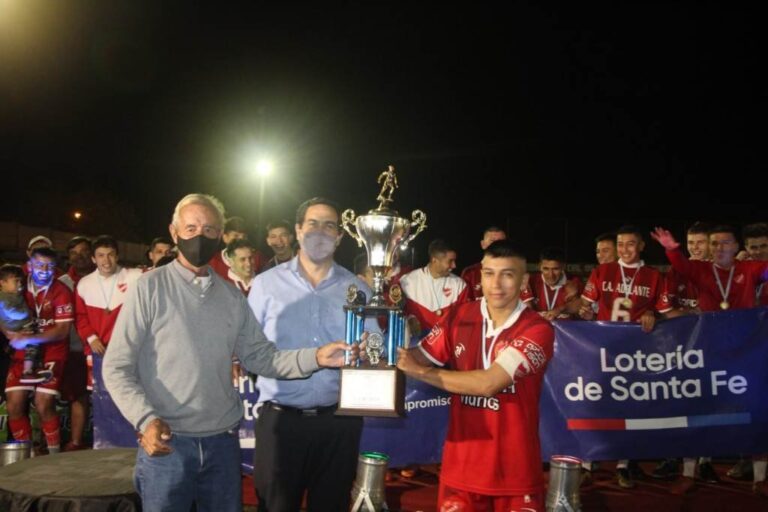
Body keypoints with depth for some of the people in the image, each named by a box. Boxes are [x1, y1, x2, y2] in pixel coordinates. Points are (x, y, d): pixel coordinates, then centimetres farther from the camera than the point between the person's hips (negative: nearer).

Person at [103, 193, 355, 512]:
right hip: (166, 443, -4)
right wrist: (145, 420, -22)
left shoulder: (232, 297, 9)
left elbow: (260, 357, 6)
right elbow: (117, 367, -8)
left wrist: (315, 357, -10)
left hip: (223, 441, 4)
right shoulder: (150, 288, -6)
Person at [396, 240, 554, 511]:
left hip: (515, 469, -3)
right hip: (461, 465, 3)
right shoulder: (459, 317, 0)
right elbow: (419, 357, 3)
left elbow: (489, 383, -23)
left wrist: (420, 372, -18)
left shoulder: (538, 329, -14)